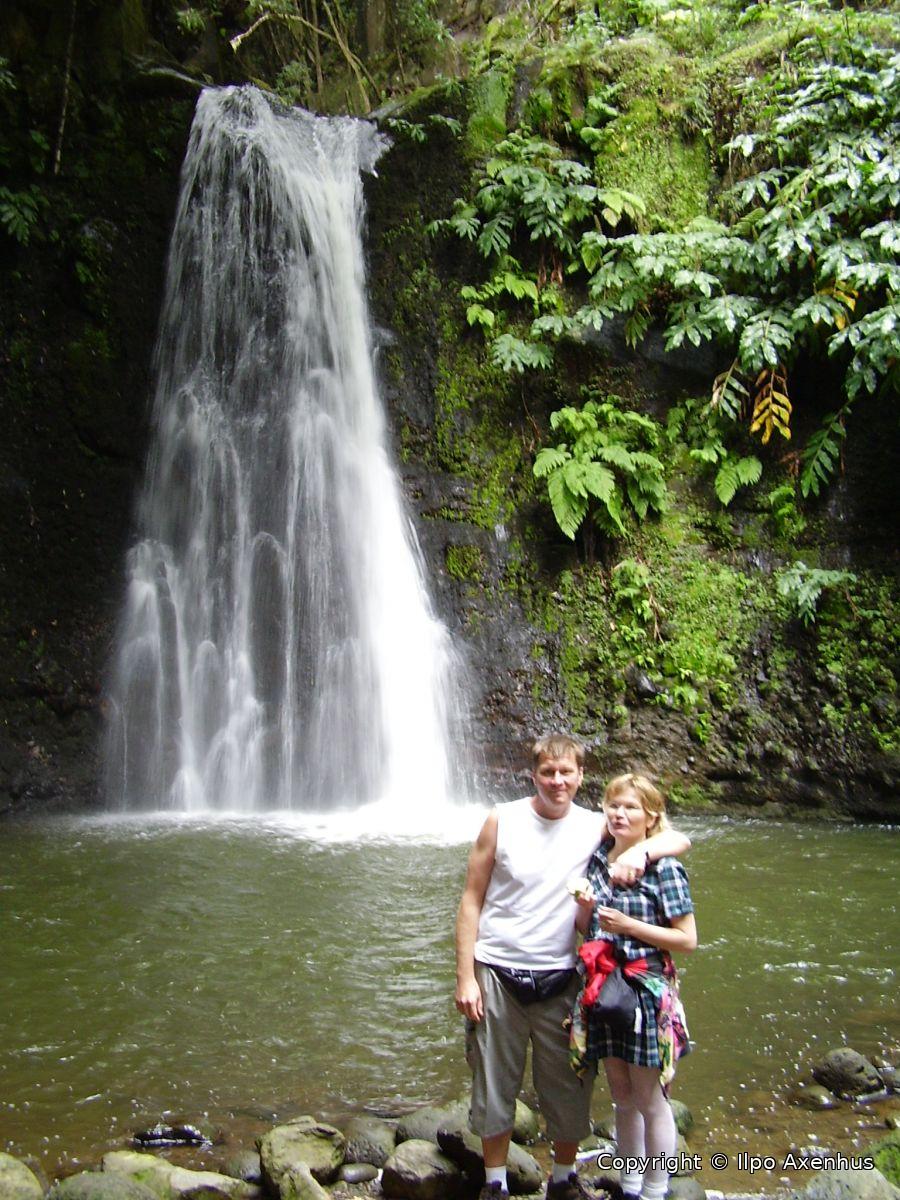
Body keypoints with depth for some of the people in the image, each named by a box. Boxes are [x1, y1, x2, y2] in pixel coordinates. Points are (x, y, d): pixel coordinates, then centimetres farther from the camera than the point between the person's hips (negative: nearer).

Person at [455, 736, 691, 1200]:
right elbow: (471, 901, -2)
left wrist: (639, 851, -28)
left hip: (560, 979, 1)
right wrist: (465, 976, -7)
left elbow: (678, 839, -7)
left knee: (567, 1089, 12)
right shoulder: (502, 820, -5)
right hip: (497, 975, -1)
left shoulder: (595, 827, -2)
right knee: (493, 1089, 11)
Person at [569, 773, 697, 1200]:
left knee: (650, 1101, 8)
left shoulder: (663, 868, -12)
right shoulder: (597, 860, 5)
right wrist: (584, 909, -8)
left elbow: (687, 939, -12)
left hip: (645, 992, -5)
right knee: (622, 1098, 18)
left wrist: (628, 925, -18)